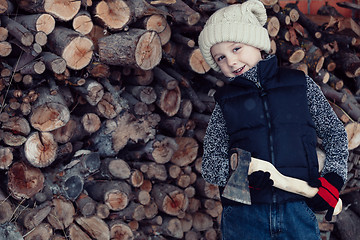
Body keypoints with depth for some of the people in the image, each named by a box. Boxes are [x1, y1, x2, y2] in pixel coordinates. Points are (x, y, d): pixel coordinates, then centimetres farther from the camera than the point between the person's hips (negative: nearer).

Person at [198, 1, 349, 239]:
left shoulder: (300, 83, 9)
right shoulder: (225, 101, 9)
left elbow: (335, 133, 14)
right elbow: (210, 164, 6)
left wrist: (332, 178, 0)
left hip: (299, 209, 0)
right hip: (243, 216, 0)